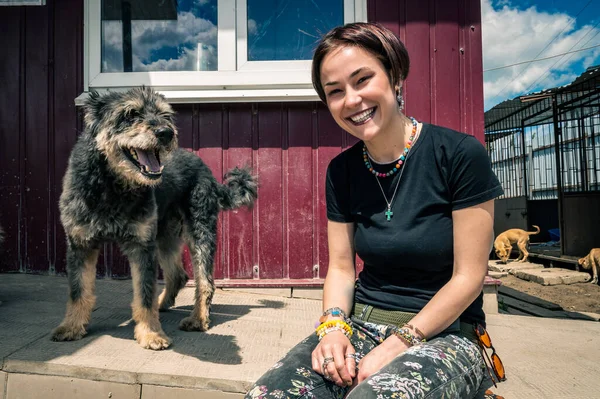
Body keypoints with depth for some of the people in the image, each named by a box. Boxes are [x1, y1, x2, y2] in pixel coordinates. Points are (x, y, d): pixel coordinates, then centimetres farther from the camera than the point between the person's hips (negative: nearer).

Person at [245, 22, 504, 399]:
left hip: (444, 333, -3)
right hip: (360, 325, 4)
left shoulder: (460, 154, -11)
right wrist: (334, 326, -13)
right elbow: (341, 267, 6)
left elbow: (467, 276, -10)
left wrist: (397, 345, -16)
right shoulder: (341, 171, 3)